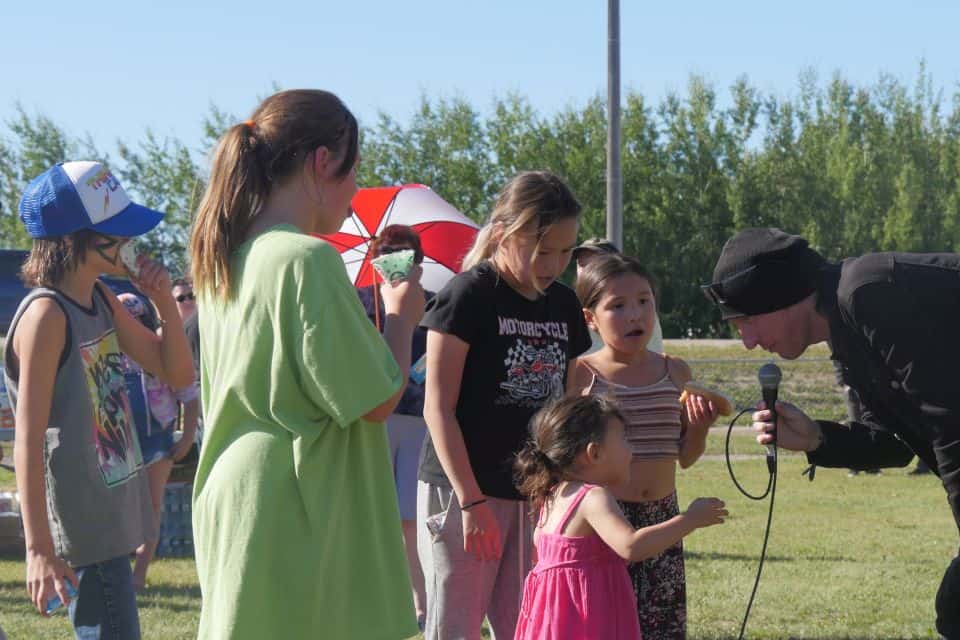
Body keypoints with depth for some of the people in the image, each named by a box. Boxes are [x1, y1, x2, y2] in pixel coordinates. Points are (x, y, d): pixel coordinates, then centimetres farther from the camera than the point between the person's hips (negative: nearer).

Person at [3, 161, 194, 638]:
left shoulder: (101, 301, 9)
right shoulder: (47, 316, -17)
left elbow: (177, 373, 16)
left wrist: (164, 303, -1)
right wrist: (39, 548, -23)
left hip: (115, 521, 9)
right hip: (84, 527, -9)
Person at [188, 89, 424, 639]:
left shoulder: (224, 262, 11)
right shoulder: (310, 259, -16)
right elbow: (376, 401, -14)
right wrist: (402, 316, 3)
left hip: (229, 503, 9)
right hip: (297, 519, -9)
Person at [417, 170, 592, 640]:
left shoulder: (563, 306, 10)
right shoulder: (468, 296, -9)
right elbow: (438, 408, -12)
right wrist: (471, 501, -17)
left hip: (533, 494, 6)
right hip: (462, 492, -6)